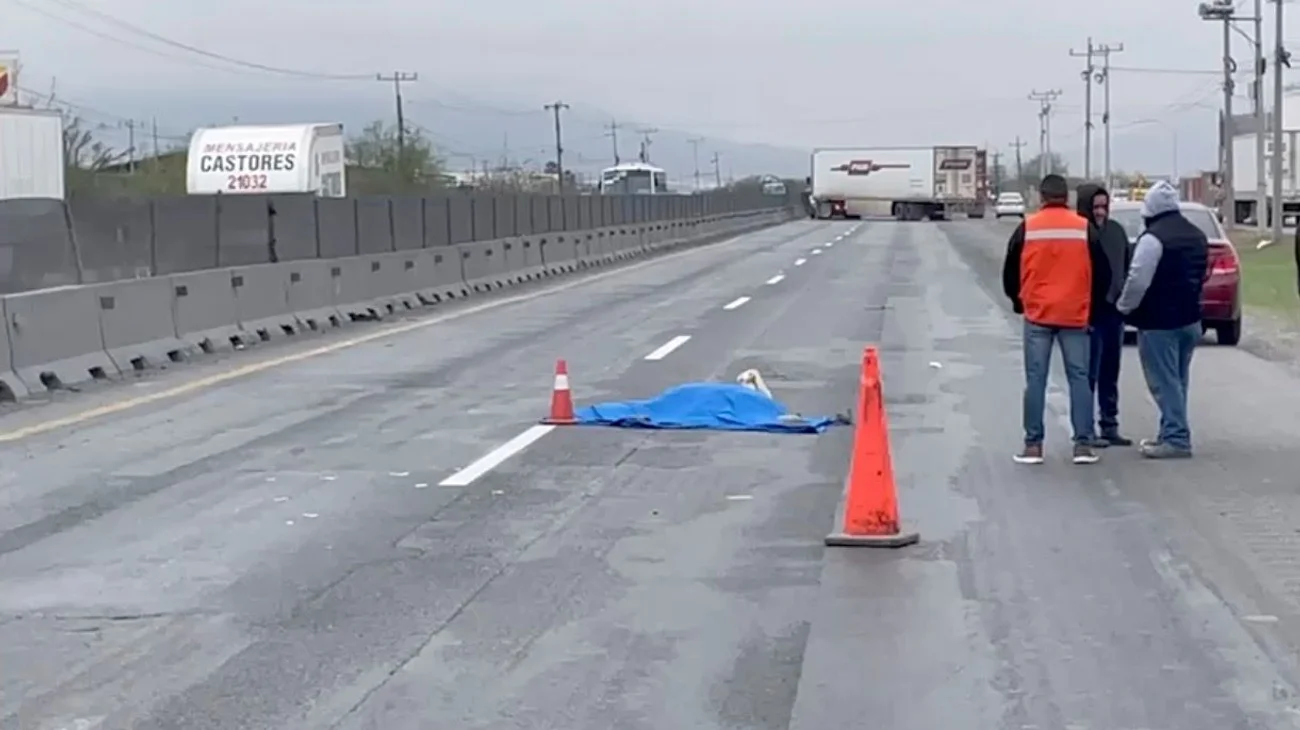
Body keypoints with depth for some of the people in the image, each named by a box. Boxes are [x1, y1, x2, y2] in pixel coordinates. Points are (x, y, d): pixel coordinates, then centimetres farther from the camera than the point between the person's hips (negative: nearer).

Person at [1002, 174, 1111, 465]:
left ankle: (1033, 445, 2)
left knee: (1035, 379, 4)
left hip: (1037, 315, 0)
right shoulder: (1085, 229, -1)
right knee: (1079, 377, 5)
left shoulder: (1026, 229, -2)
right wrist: (1093, 304, 20)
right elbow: (1103, 274, 4)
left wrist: (1018, 301, 22)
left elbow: (1010, 273, 5)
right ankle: (1083, 444, 2)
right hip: (1076, 315, 0)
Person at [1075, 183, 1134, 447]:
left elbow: (1127, 267, 15)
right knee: (1089, 374, -1)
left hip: (1114, 311, 6)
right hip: (1089, 313, -6)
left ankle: (1110, 425, 21)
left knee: (1110, 374, 13)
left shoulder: (1116, 231, 9)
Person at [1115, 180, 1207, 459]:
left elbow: (1138, 280, -20)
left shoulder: (1153, 238, -17)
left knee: (1165, 382, -5)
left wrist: (1124, 307, -4)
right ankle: (1172, 433, 21)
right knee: (1177, 380, 15)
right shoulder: (1197, 236, 12)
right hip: (1189, 318, 9)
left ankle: (1176, 438, -6)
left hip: (1159, 323, -9)